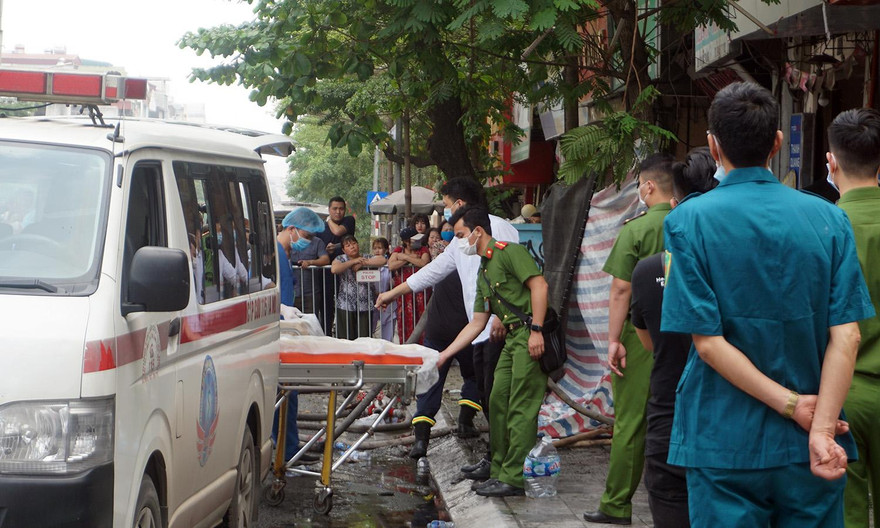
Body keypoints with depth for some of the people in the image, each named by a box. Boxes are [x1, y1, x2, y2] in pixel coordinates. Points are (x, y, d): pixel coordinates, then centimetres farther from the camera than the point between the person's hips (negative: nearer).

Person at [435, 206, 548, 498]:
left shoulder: (510, 252, -6)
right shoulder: (484, 272, 22)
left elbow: (539, 285, -17)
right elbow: (477, 323, 24)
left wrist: (536, 329, -24)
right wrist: (444, 355, 22)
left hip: (531, 334, -10)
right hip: (513, 338, 10)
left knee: (521, 408, -9)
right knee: (498, 401, 11)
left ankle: (514, 478, -7)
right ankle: (501, 471, 20)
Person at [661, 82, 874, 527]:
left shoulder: (689, 221, -7)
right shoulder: (829, 219, 0)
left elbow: (707, 340, -13)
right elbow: (846, 335, -9)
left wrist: (790, 404, -10)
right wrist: (821, 428, -14)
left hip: (724, 446, -2)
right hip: (809, 452, 2)